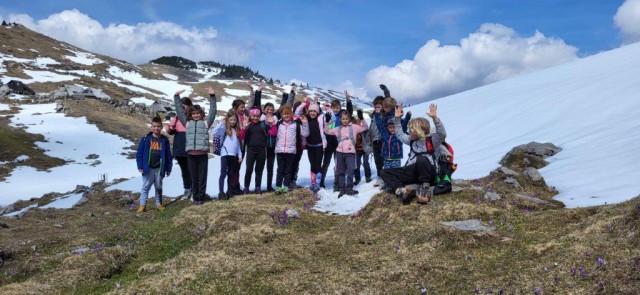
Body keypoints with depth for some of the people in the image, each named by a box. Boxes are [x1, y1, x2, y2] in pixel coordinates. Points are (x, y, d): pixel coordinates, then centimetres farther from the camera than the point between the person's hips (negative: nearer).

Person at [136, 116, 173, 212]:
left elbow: (168, 155, 3)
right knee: (145, 187, 3)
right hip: (148, 168, -1)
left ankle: (158, 204, 23)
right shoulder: (146, 139, -4)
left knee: (158, 187, 12)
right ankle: (142, 205, 7)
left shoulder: (164, 140, 0)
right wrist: (140, 166, -6)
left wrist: (168, 168, 1)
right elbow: (139, 153, -2)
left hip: (159, 169, 2)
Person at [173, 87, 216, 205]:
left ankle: (201, 197, 13)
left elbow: (212, 111, 3)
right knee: (193, 177, 9)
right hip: (191, 154, 2)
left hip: (202, 154, -2)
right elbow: (179, 110, 16)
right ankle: (195, 197, 18)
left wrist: (212, 96, -4)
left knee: (202, 177, 4)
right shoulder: (187, 123, 14)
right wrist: (177, 96, 14)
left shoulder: (206, 123, 8)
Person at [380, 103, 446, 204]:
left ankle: (425, 189, -23)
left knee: (421, 158, -40)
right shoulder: (412, 140, 20)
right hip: (411, 171, 7)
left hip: (427, 172, -7)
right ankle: (401, 191, -33)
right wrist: (397, 119, 25)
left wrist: (435, 118, -35)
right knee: (385, 172, -5)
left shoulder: (432, 139, -2)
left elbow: (442, 134, -23)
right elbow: (400, 134, 35)